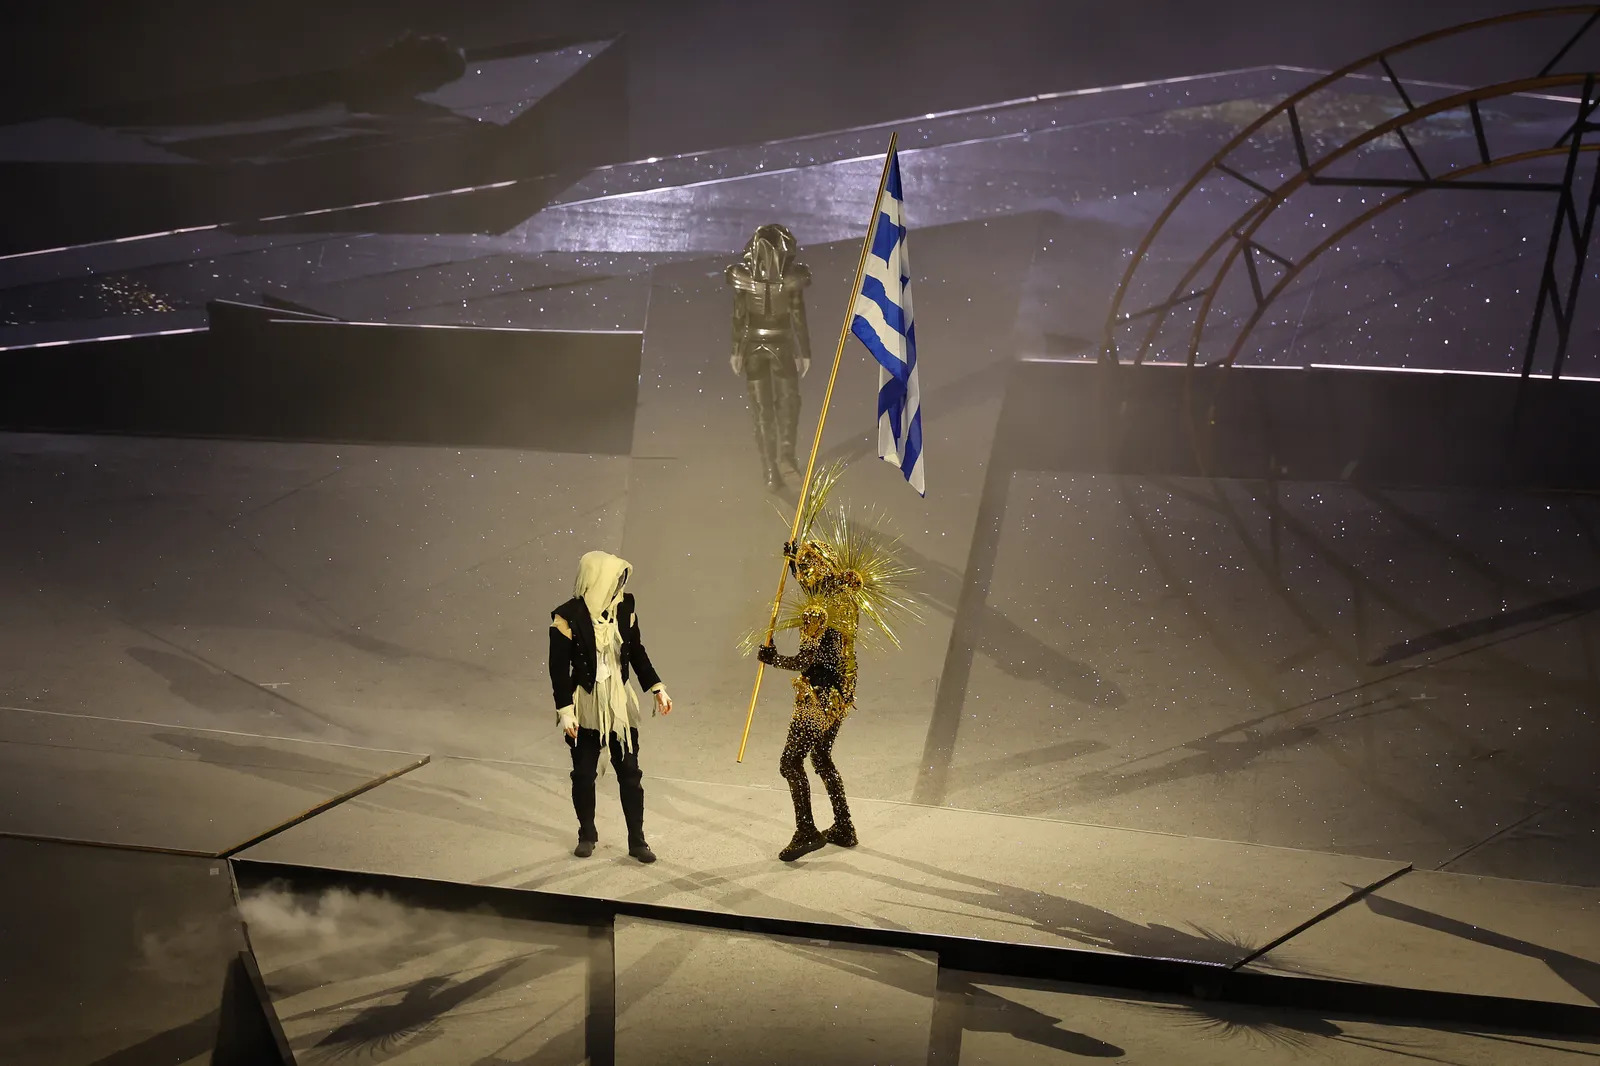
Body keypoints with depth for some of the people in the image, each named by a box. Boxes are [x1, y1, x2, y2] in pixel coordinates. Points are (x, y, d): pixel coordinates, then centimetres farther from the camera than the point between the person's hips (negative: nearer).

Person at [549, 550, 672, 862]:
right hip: (585, 705, -3)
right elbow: (558, 668, -12)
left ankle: (637, 840, 16)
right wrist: (565, 710, -15)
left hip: (620, 702, 3)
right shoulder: (568, 617, -17)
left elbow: (637, 652, 7)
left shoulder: (624, 606, -5)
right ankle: (587, 834, 31)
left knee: (630, 772, 6)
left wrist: (656, 687, 4)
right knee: (584, 773, 11)